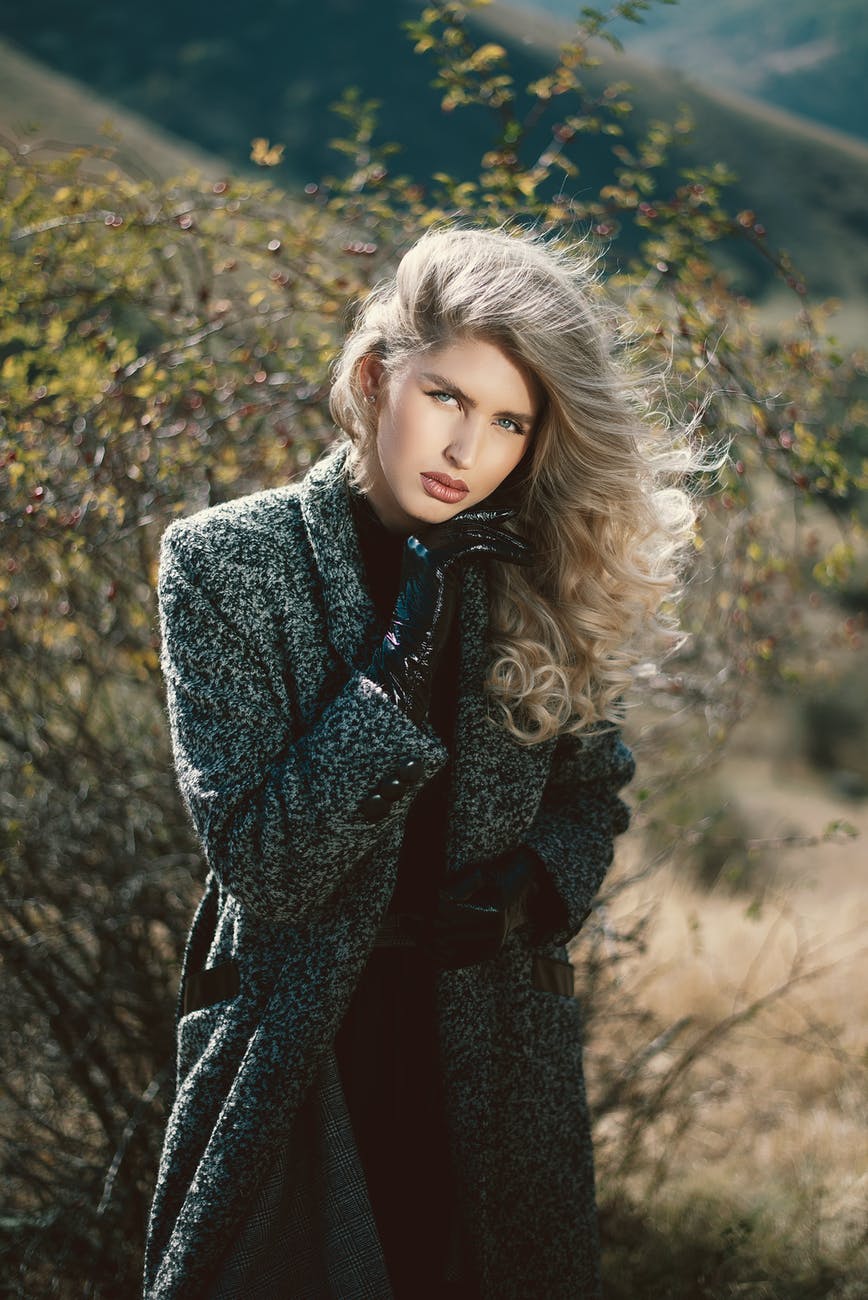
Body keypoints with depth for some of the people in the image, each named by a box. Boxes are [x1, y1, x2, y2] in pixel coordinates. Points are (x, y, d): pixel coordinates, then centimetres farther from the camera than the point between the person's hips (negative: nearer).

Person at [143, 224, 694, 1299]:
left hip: (499, 1067, 3)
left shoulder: (537, 576, -1)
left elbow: (594, 790, 11)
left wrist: (537, 887, -11)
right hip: (300, 1059, -3)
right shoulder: (227, 561, -12)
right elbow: (260, 864, -18)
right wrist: (405, 658, -25)